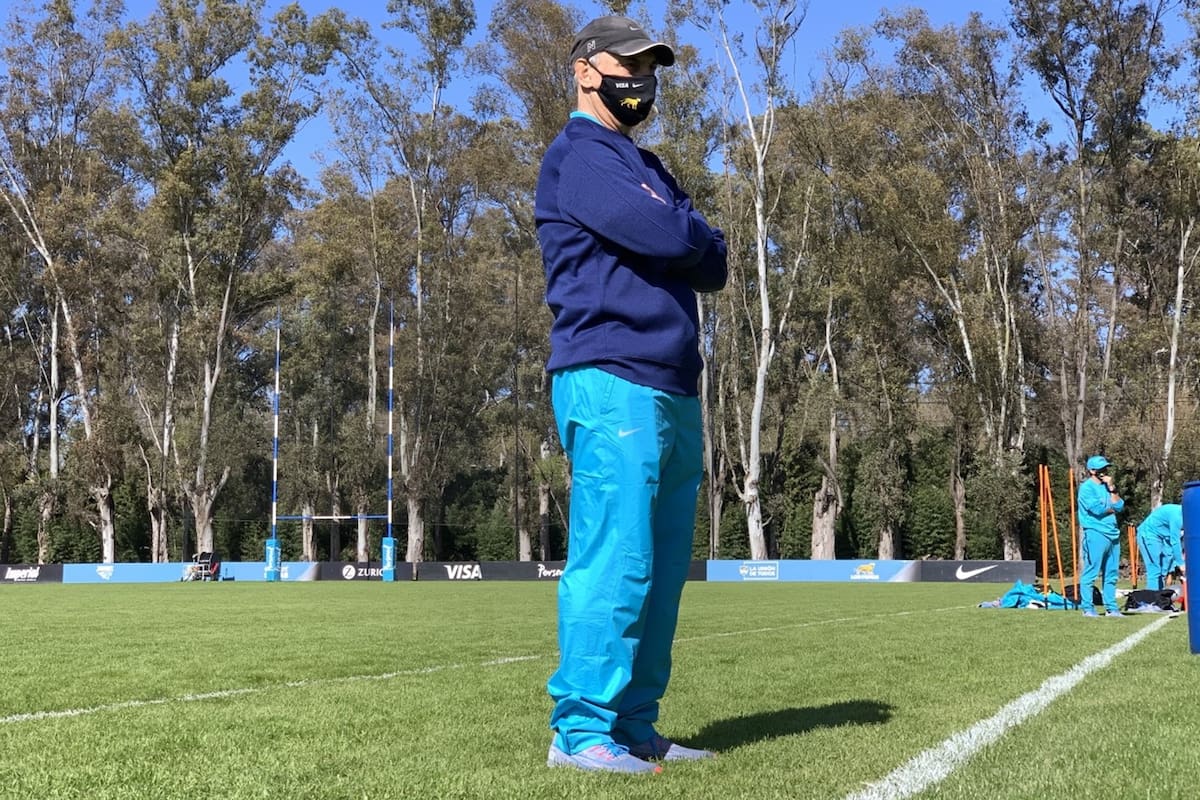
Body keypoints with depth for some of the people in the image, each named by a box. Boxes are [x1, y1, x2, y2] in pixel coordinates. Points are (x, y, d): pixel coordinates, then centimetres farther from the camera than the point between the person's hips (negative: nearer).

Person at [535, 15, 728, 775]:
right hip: (611, 383, -9)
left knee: (662, 569, 7)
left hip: (675, 392, 9)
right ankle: (580, 729, -6)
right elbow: (666, 236, -16)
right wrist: (694, 235, 5)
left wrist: (687, 241, 0)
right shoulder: (579, 154, -2)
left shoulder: (648, 168, 27)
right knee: (615, 560, -11)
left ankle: (634, 726, 12)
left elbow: (713, 266, 19)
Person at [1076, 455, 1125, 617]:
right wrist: (1112, 508, 2)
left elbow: (1120, 507, 8)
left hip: (1112, 534, 8)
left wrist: (1112, 488, 0)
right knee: (1091, 572, -8)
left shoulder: (1107, 487, 19)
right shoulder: (1086, 487, -4)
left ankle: (1111, 608, 13)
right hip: (1095, 533, -8)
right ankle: (1087, 608, -6)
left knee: (1111, 574, 9)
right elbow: (1097, 509, -16)